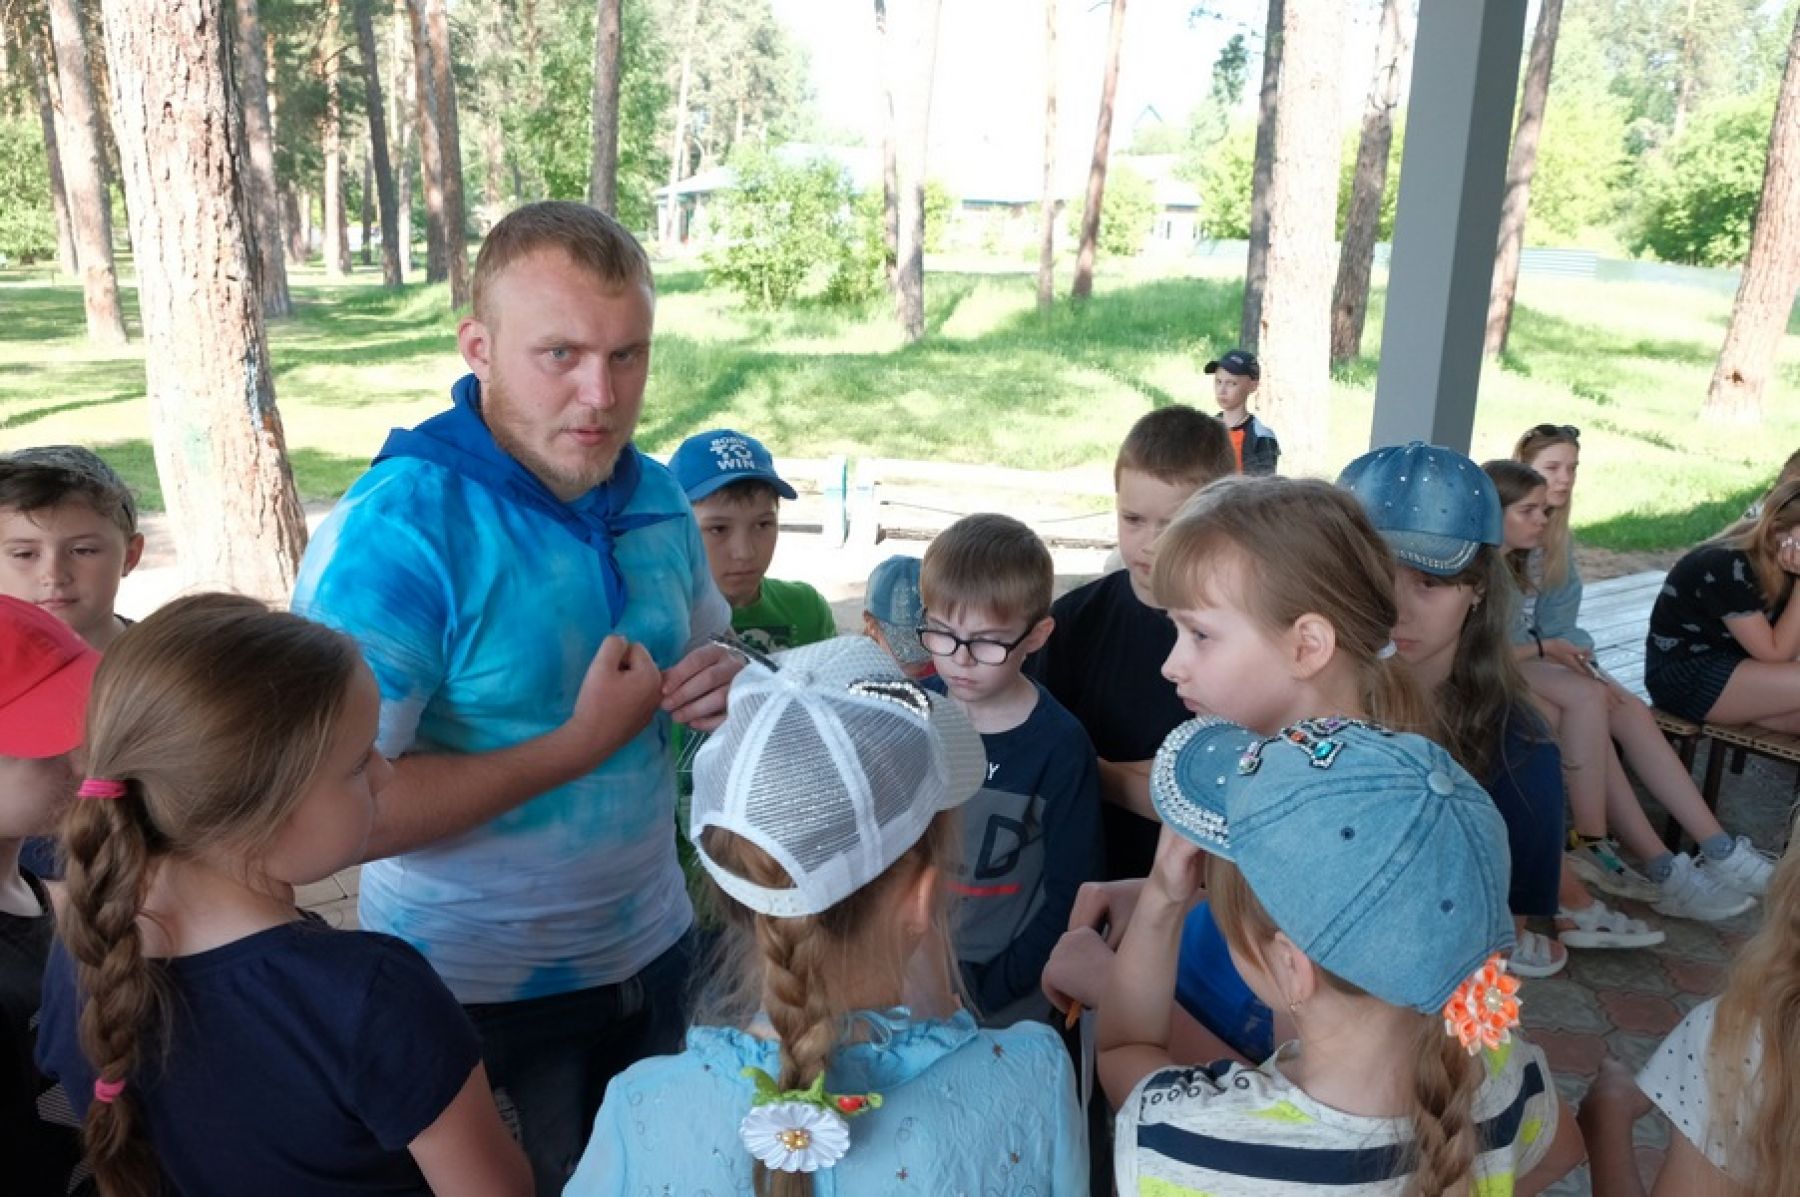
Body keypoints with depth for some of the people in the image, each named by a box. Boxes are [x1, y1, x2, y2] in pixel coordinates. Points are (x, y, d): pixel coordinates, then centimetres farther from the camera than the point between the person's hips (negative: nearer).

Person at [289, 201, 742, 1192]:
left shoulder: (654, 495, -2)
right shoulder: (396, 529, -24)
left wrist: (721, 688, -10)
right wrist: (584, 742, -25)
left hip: (648, 950, 6)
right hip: (477, 998, -6)